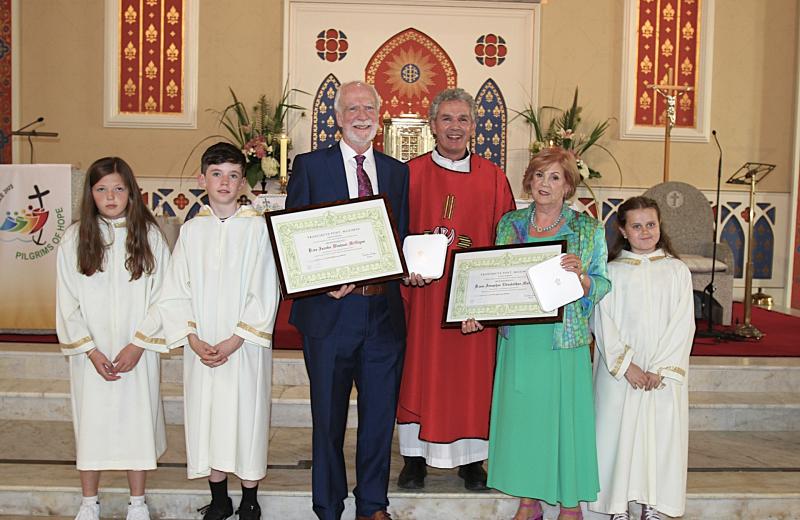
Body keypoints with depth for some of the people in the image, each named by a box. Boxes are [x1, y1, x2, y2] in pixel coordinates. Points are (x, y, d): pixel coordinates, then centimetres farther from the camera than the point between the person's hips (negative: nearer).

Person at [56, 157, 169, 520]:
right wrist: (91, 351, -8)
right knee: (91, 422, 8)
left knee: (137, 421, 5)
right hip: (90, 352, 1)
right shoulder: (74, 238, -1)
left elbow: (161, 296, -2)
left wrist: (138, 346, -10)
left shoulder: (149, 236, -2)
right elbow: (67, 301, -1)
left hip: (137, 352, 0)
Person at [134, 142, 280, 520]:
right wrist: (194, 340, -7)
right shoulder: (191, 230, 6)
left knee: (245, 418, 3)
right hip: (201, 348, 3)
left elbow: (265, 294, -8)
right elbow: (176, 292, 5)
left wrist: (233, 342, -13)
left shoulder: (257, 227, -5)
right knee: (206, 419, 9)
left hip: (244, 345, -3)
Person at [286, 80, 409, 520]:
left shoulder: (397, 171, 11)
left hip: (384, 312, 3)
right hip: (330, 311, -3)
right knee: (328, 416, 10)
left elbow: (403, 239, 12)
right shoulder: (310, 166, 2)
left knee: (380, 415, 12)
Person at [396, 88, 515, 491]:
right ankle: (415, 458, 19)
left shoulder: (492, 177, 6)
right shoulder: (411, 173, 3)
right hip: (422, 288, -1)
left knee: (472, 373, 7)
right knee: (419, 369, 4)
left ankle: (471, 458, 22)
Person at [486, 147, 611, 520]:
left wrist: (580, 275, -21)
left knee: (564, 416, 3)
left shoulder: (588, 230, -1)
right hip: (518, 339, 3)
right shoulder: (510, 223, 7)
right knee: (521, 415, 9)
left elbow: (603, 286, -2)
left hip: (565, 341, -3)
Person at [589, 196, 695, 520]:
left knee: (661, 432, 3)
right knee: (619, 431, 1)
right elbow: (603, 323, -2)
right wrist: (625, 365, -12)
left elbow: (683, 324, -2)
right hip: (620, 371, -1)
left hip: (665, 374, 1)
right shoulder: (611, 271, 3)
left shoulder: (677, 271, 5)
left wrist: (661, 369, -11)